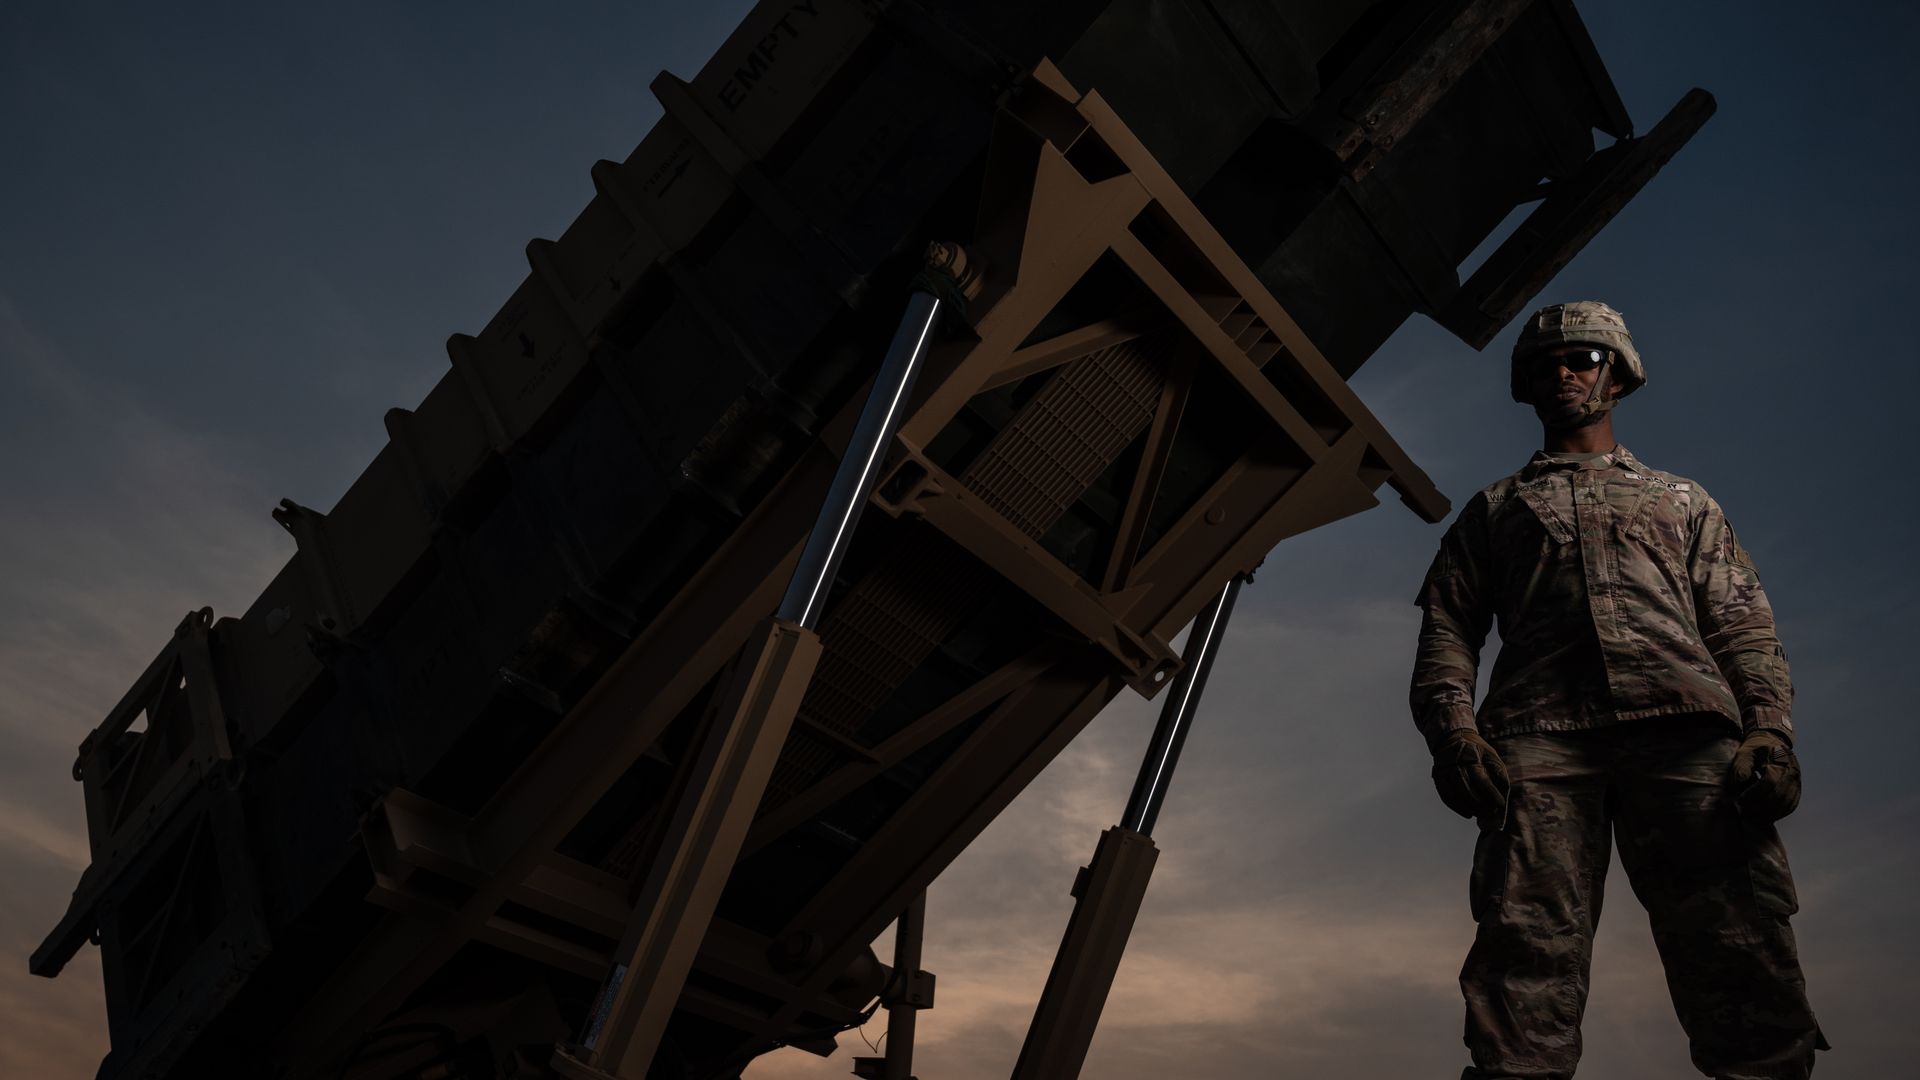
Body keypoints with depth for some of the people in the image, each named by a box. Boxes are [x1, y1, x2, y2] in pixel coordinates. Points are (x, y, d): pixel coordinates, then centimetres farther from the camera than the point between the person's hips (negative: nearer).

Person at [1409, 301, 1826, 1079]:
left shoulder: (1682, 501, 32)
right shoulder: (1493, 509, 30)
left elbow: (1743, 627, 18)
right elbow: (1447, 624, 16)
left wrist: (1770, 729, -2)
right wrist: (1451, 725, -4)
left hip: (1686, 727, 1)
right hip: (1539, 737, 0)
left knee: (1737, 953, -12)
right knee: (1526, 958, -15)